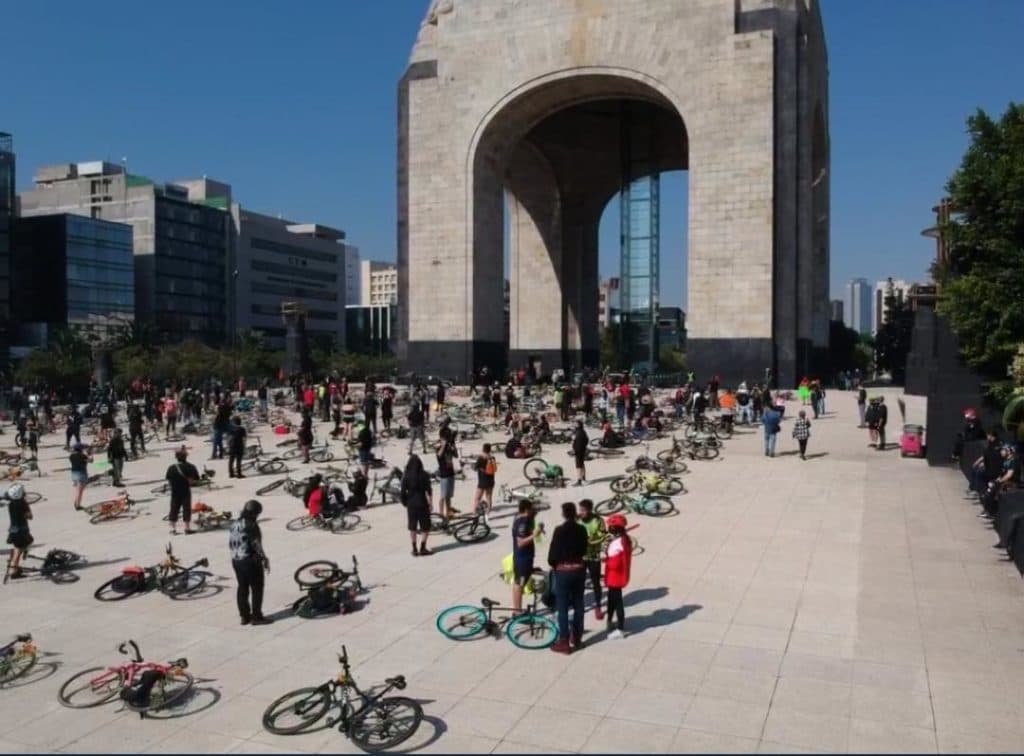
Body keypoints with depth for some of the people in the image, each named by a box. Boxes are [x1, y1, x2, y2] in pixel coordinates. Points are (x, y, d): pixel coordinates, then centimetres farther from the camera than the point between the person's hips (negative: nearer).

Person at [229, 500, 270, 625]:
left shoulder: (234, 524, 6)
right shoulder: (251, 525, -18)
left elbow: (230, 543, 11)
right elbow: (256, 544, -19)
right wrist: (264, 559, -11)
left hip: (236, 560, 8)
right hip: (250, 561, -8)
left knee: (242, 588, 14)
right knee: (257, 588, 3)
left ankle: (244, 616, 20)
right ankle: (256, 617, 5)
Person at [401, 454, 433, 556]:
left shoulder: (405, 476, -3)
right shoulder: (424, 475, -8)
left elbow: (403, 491, -3)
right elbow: (428, 490, -10)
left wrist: (405, 503, 8)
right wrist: (430, 502, -3)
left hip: (410, 504, 2)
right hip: (422, 503, -2)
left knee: (412, 527, 12)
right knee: (425, 527, 9)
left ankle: (414, 549, 14)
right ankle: (422, 548, 4)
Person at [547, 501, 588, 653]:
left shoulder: (559, 530, -16)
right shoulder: (582, 529, -1)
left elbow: (553, 551, -11)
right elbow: (584, 550, 7)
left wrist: (552, 564, 7)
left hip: (563, 571, -5)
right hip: (579, 569, 5)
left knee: (563, 608, 2)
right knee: (578, 605, 15)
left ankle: (564, 642, 5)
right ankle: (577, 638, 25)